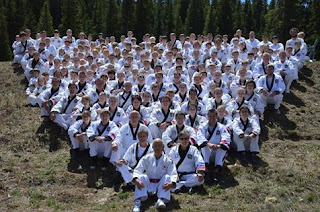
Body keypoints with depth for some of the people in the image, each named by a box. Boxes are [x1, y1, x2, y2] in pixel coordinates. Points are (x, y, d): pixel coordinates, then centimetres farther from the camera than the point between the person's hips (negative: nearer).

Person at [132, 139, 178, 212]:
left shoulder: (168, 160, -3)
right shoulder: (146, 158, -1)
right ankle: (137, 201, -41)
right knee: (142, 176, -26)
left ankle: (161, 200, -41)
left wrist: (171, 183, -37)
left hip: (161, 186, 0)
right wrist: (136, 180, -34)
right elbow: (137, 170, -11)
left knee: (167, 177, -26)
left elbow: (173, 174, -14)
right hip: (148, 185, 0)